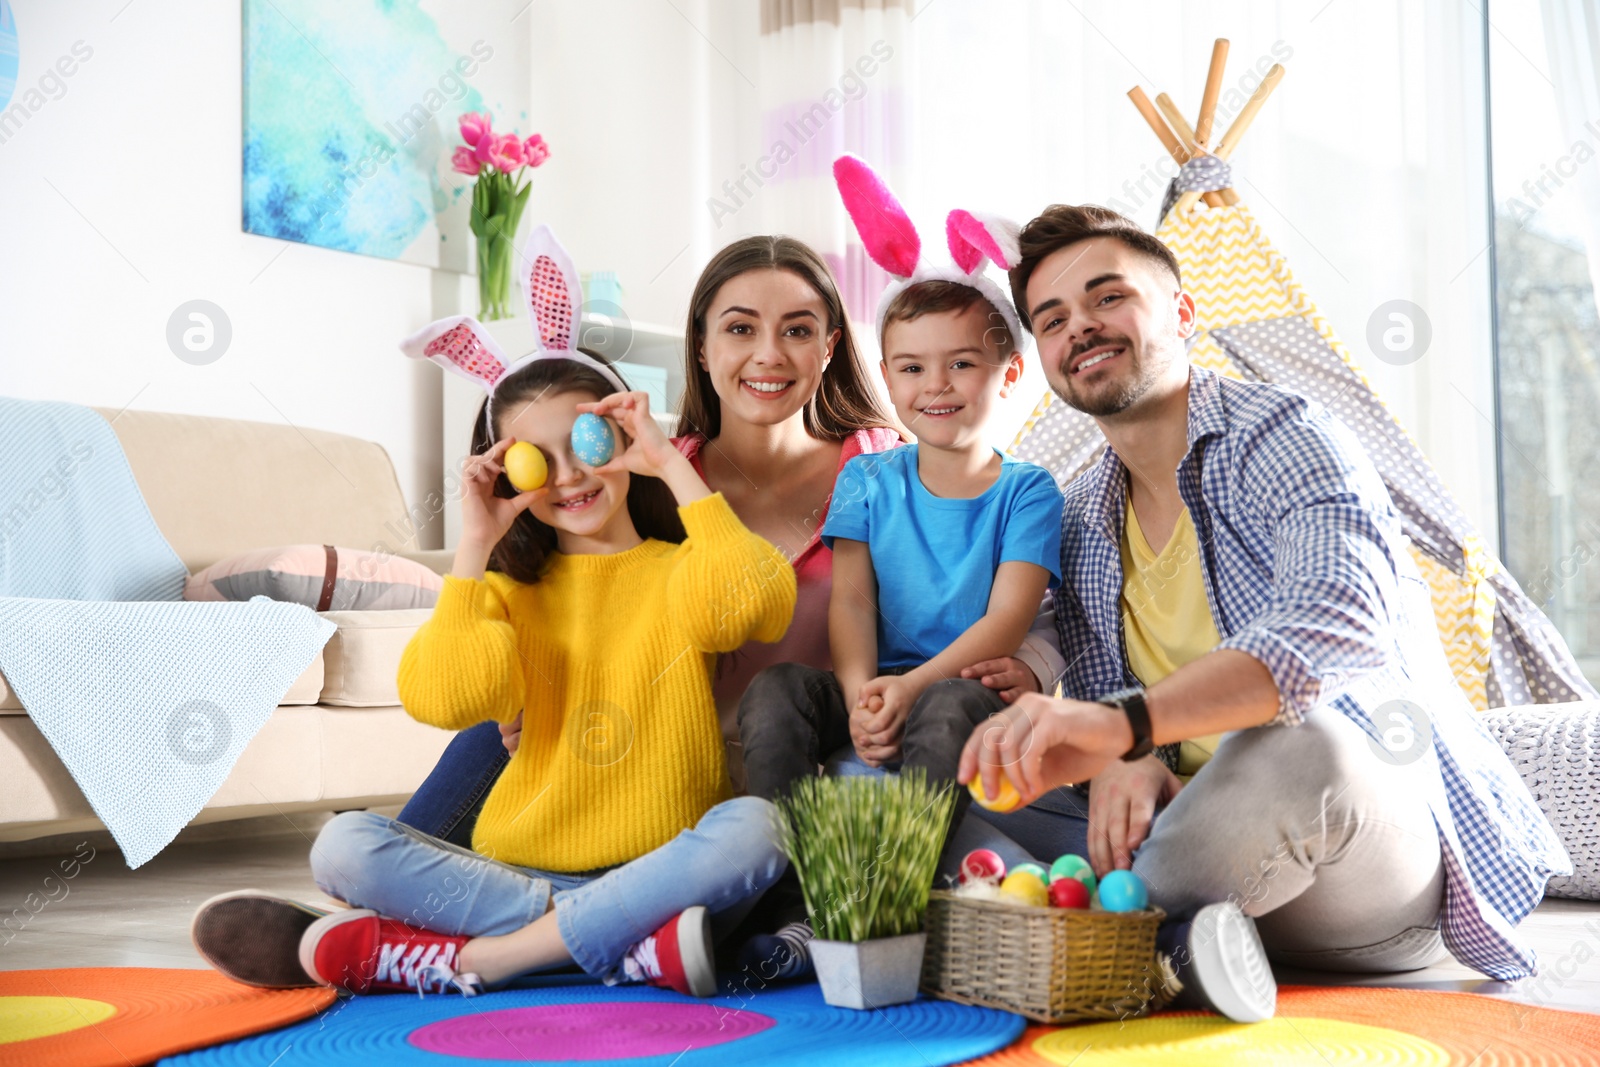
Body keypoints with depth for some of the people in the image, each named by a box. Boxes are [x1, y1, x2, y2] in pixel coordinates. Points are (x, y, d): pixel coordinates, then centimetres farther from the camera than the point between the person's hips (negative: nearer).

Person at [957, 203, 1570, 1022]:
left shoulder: (1281, 436, -11)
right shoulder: (1081, 520, 12)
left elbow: (1339, 628, -31)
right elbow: (1095, 691, 7)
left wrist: (1123, 723, -47)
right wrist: (1121, 765, -21)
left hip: (1387, 859, -5)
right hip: (1223, 857, 6)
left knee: (1295, 741, -40)